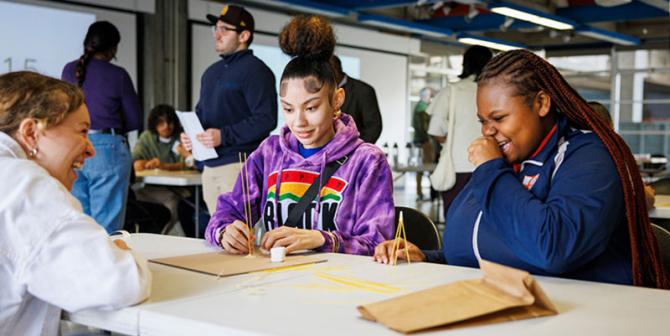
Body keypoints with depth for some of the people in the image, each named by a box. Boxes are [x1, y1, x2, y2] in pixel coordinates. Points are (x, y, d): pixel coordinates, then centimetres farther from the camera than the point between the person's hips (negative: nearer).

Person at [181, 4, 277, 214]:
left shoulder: (255, 70, -7)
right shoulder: (212, 72, 20)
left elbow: (266, 119, -17)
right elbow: (200, 113, 28)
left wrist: (224, 135, -20)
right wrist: (190, 134, 7)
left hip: (239, 165, -8)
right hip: (210, 166, 9)